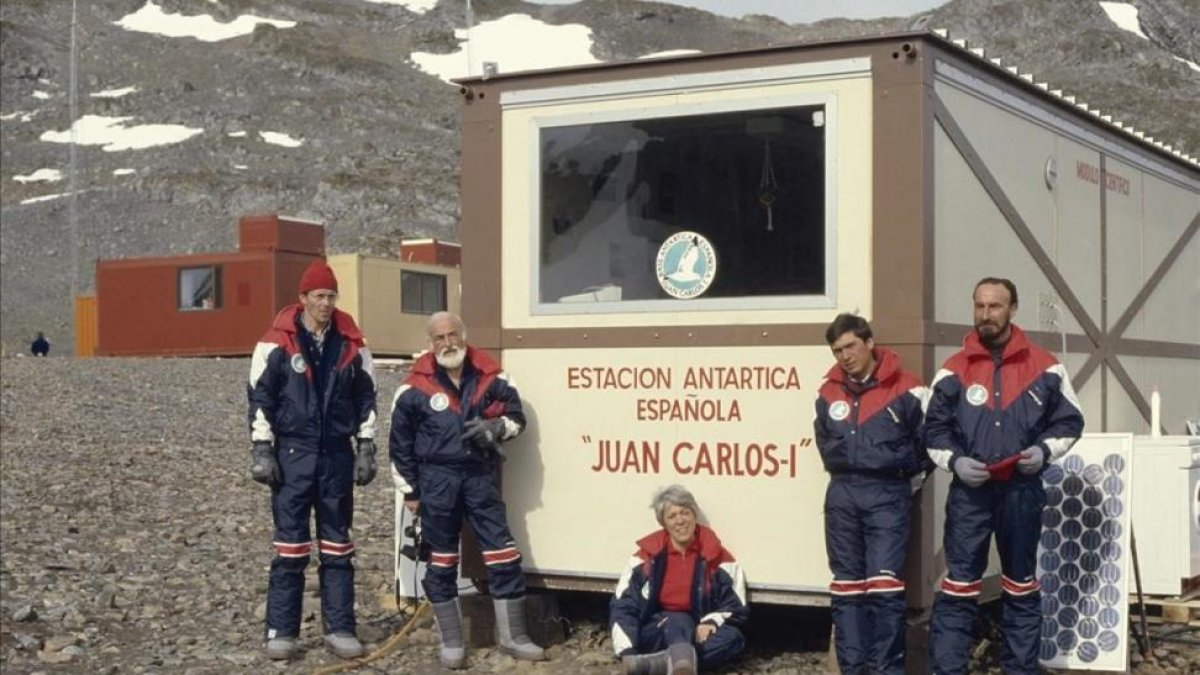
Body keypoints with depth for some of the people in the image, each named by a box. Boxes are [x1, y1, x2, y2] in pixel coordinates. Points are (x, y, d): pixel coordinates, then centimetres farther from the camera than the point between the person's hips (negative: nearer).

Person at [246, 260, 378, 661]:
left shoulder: (352, 344, 4)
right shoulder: (277, 343, -5)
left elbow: (366, 399, 9)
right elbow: (260, 398, -3)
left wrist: (366, 450, 5)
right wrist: (262, 451, -8)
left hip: (337, 454, 3)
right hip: (293, 453, -3)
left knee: (337, 544, 8)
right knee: (290, 544, -1)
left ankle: (339, 628, 14)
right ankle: (281, 631, 7)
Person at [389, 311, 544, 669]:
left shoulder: (489, 376, 2)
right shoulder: (415, 387, -3)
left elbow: (516, 415, 11)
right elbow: (400, 442, 2)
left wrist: (496, 427, -12)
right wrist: (410, 491, 3)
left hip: (479, 474, 2)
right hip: (437, 478, -2)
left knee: (502, 553, -1)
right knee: (442, 559, 5)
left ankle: (512, 635, 10)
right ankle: (451, 641, 17)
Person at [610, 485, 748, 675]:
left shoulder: (717, 557, 1)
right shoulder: (647, 556, 0)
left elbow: (738, 609, 2)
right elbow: (622, 607, -5)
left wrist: (710, 622, -21)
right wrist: (627, 653, -20)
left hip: (697, 634, 1)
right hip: (655, 633, -1)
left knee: (733, 638, -30)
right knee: (679, 622, -34)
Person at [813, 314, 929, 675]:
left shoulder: (906, 389, -6)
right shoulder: (827, 392, 9)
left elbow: (928, 441, 2)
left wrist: (908, 482, 7)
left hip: (887, 495, -5)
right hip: (842, 495, 5)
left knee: (884, 583, -11)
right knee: (846, 585, 6)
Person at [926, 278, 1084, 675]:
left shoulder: (1044, 367, 1)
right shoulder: (954, 370, 1)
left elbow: (1069, 421, 8)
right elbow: (934, 429, 6)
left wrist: (1045, 450, -10)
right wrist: (954, 461, -11)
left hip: (1022, 490, 1)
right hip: (969, 491, -1)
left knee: (1021, 585, 12)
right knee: (959, 583, -2)